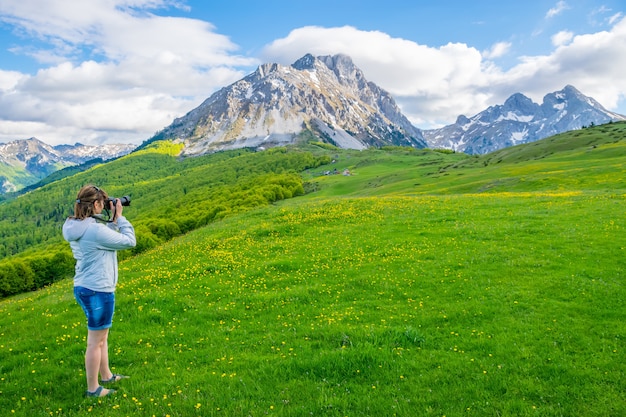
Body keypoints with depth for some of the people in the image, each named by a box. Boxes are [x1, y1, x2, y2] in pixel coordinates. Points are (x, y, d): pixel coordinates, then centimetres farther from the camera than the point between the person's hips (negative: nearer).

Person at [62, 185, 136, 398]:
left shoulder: (75, 227, 4)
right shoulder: (95, 230, -25)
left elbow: (108, 237, 12)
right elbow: (129, 241, -16)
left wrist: (113, 219, 4)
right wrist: (120, 216, -8)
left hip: (83, 288, 10)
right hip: (98, 291, -10)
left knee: (101, 335, 24)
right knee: (96, 342, 5)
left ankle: (106, 376, 39)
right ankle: (93, 389, 20)